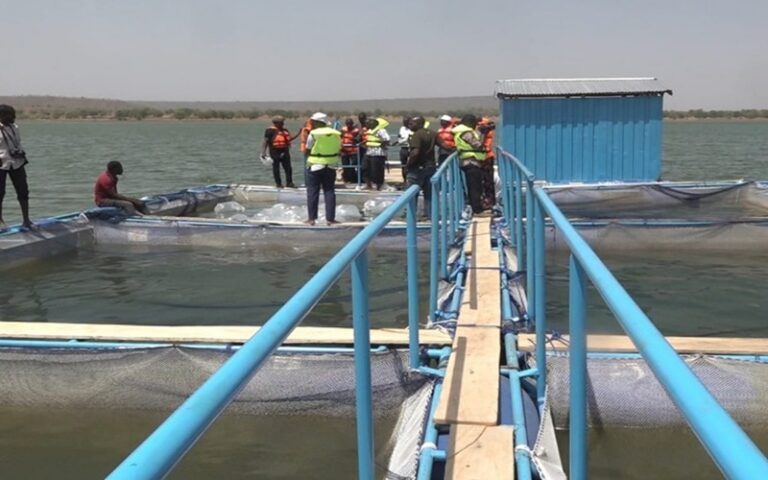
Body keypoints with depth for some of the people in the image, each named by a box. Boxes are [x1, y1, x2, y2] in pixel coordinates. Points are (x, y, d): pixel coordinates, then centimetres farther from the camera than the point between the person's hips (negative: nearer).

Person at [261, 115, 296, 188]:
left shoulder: (285, 130, 13)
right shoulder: (270, 130, -7)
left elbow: (289, 139, 23)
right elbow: (265, 141, -9)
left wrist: (297, 135, 13)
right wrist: (263, 152, -15)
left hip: (285, 152, 6)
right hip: (275, 152, -6)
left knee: (288, 168, 6)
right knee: (276, 168, 3)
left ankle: (289, 183, 14)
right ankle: (278, 183, 12)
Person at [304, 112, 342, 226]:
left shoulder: (313, 133, -10)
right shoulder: (336, 134, 2)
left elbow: (308, 150, -5)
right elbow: (339, 150, 7)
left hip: (315, 165, -3)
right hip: (331, 166, 3)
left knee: (312, 192, 5)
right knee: (329, 192, 8)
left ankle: (312, 218, 4)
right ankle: (330, 218, 6)